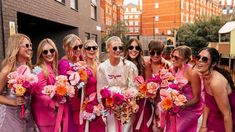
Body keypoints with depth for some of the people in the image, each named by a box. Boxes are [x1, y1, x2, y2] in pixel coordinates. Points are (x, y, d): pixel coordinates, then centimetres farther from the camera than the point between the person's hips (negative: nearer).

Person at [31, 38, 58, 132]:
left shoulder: (53, 68, 8)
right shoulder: (40, 70, -18)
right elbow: (40, 95, -21)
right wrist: (54, 103, -18)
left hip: (53, 111, 8)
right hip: (44, 112, -8)